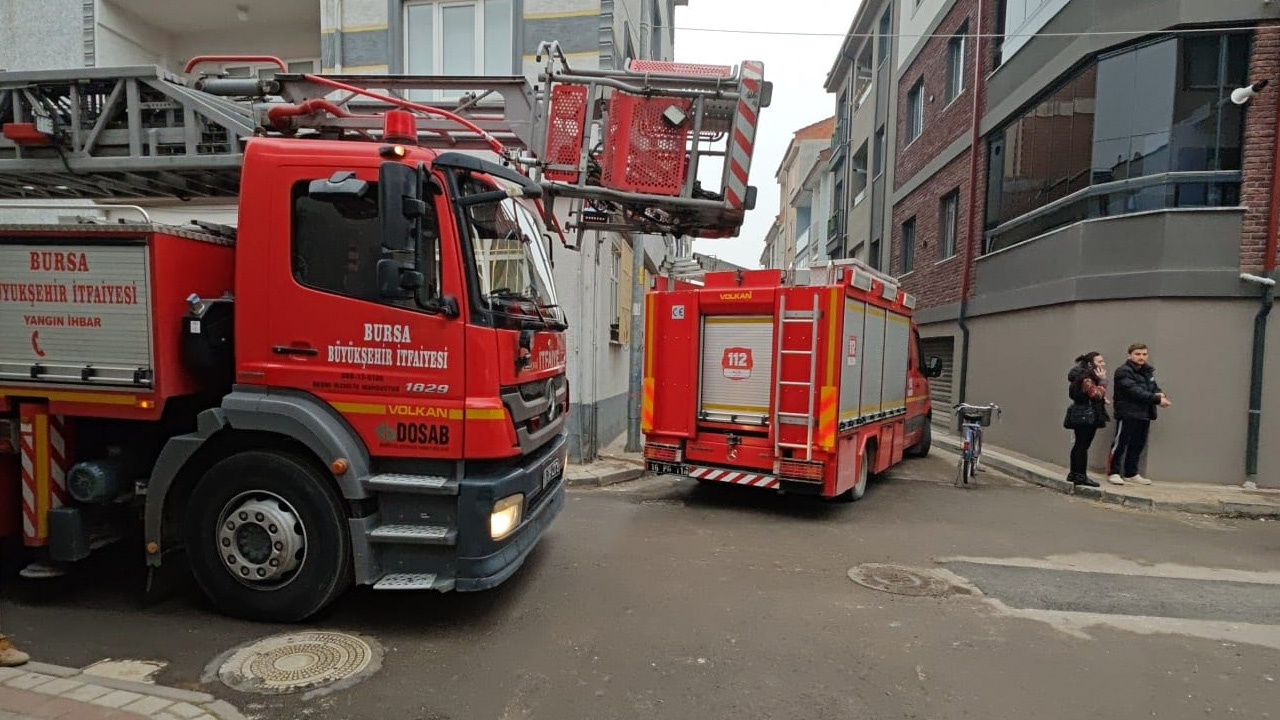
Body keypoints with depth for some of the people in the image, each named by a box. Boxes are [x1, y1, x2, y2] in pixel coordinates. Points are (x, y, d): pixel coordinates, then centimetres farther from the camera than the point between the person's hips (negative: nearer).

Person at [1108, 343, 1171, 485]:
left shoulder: (1148, 371, 16)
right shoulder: (1123, 372, -11)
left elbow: (1154, 387, 14)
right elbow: (1135, 392, -19)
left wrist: (1161, 394, -9)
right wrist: (1157, 399, -22)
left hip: (1144, 414, 8)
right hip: (1127, 413, -8)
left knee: (1138, 445, 12)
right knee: (1120, 444, -4)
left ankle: (1131, 473, 21)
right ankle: (1113, 473, 3)